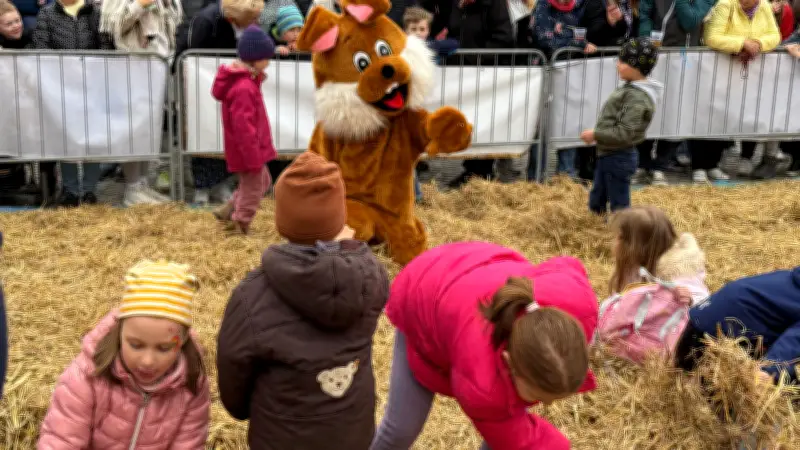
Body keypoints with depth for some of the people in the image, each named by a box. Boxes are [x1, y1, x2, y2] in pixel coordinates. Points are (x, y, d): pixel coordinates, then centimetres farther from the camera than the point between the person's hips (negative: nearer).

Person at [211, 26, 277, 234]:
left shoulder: (243, 79, 6)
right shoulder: (244, 88, -27)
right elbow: (243, 127, -28)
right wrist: (254, 158, -23)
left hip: (251, 151, 10)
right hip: (249, 152, -10)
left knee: (262, 181, 25)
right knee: (251, 193, 4)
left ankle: (228, 212, 28)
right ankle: (240, 230, 17)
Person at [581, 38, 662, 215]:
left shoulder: (637, 97, -23)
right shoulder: (631, 88, 8)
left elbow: (624, 133, -28)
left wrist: (595, 135, -21)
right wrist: (598, 134, 10)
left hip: (619, 159, -10)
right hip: (608, 155, 10)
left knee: (619, 206, 1)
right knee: (596, 202, 21)